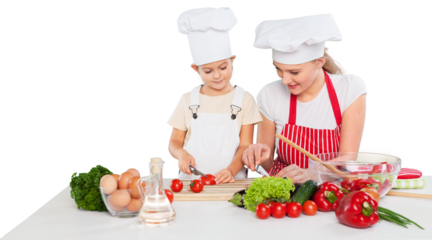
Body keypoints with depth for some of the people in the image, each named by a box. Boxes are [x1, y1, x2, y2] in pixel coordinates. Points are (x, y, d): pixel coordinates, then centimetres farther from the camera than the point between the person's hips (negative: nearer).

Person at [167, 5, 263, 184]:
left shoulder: (244, 99, 6)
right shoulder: (187, 100, 10)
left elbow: (245, 145, 1)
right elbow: (174, 142, 12)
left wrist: (231, 170, -17)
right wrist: (181, 154, -12)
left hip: (232, 182, -2)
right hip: (191, 181, 2)